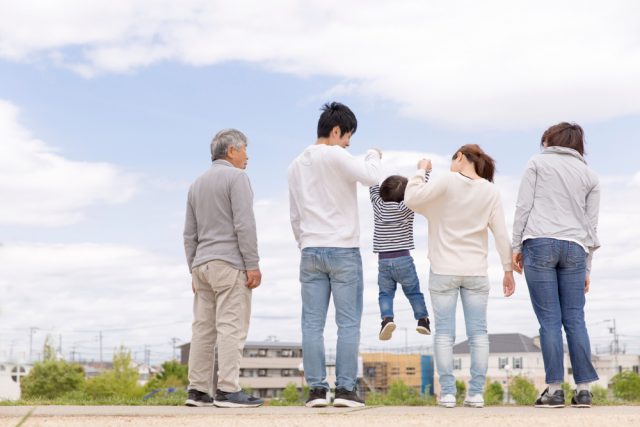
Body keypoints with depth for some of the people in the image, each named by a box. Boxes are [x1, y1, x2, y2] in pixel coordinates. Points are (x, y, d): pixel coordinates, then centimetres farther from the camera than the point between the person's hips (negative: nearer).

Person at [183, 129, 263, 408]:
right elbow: (244, 225, -14)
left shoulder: (197, 184, 19)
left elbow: (190, 234, 18)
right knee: (231, 327, -9)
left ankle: (197, 390, 5)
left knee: (203, 328, 6)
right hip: (230, 263, -8)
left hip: (202, 265, 8)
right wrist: (253, 265, -13)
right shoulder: (236, 177, -4)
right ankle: (228, 391, -12)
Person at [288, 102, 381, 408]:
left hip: (311, 252, 6)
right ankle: (345, 389, -1)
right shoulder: (335, 156, -7)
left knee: (312, 324, 3)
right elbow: (370, 177, -19)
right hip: (344, 250, -5)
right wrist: (373, 155, 0)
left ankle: (317, 389, 2)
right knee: (348, 323, 0)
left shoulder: (296, 165, 14)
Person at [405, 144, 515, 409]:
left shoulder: (448, 183, -8)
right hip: (476, 272, 3)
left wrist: (421, 172, 4)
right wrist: (508, 269, 7)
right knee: (478, 332, 4)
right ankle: (476, 393, 2)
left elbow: (411, 200, -10)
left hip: (444, 271, -2)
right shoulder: (491, 191, 3)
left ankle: (447, 393, -3)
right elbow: (501, 233, 1)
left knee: (444, 332, 0)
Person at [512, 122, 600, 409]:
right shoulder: (589, 175, 19)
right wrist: (587, 268, 18)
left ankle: (554, 389, -6)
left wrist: (517, 246, 5)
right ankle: (583, 390, 3)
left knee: (549, 319, -4)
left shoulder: (538, 163, 10)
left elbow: (523, 206, 2)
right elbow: (591, 224, 16)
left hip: (539, 243, -3)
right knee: (575, 319, 5)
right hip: (574, 248, 3)